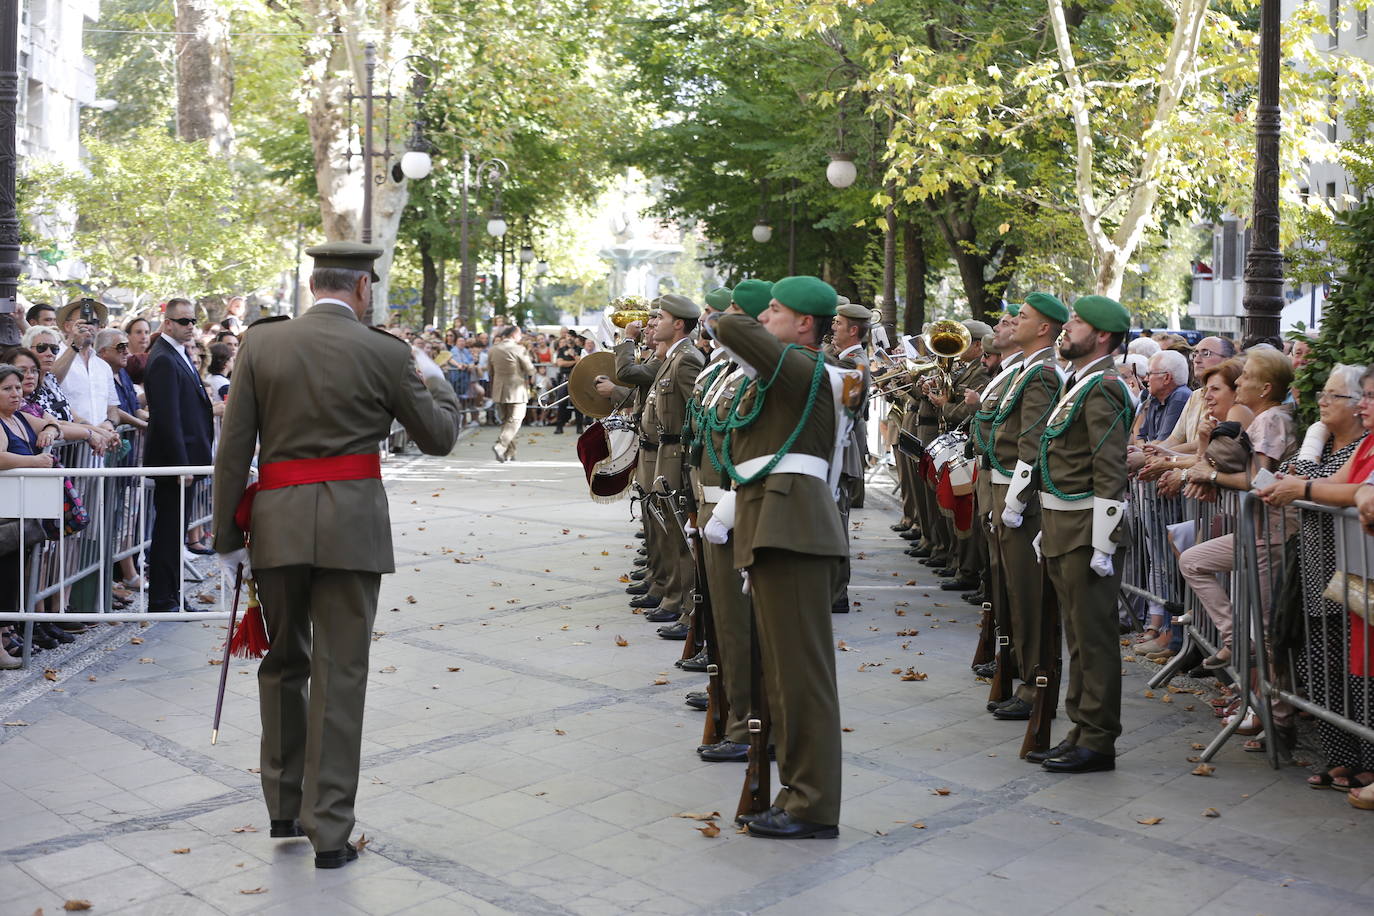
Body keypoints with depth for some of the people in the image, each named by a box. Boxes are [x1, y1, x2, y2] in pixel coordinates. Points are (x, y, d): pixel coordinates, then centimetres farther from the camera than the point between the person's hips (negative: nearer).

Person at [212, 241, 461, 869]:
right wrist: (435, 380, 26)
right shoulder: (386, 354, -3)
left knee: (283, 662, 19)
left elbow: (233, 448, 0)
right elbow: (440, 437, 7)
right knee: (340, 674, 4)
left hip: (277, 522, 3)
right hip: (352, 524, -2)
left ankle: (284, 808, 29)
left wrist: (227, 534, 6)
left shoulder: (261, 343, 3)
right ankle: (329, 830, 8)